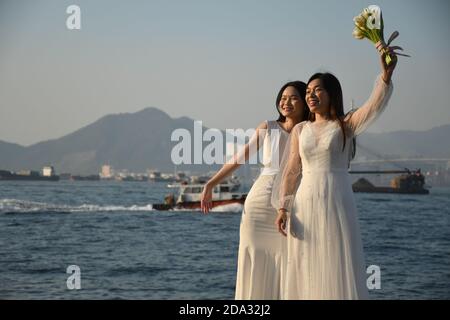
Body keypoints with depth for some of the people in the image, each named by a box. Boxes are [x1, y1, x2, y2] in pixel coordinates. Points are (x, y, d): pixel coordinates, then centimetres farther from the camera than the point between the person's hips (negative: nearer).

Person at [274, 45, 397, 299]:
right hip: (306, 205, 3)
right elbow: (292, 171, 9)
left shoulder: (345, 126, 2)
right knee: (307, 272, 4)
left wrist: (387, 75, -31)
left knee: (340, 269, -4)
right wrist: (283, 207, -2)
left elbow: (375, 106, -15)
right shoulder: (300, 130, 11)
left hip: (338, 204, -3)